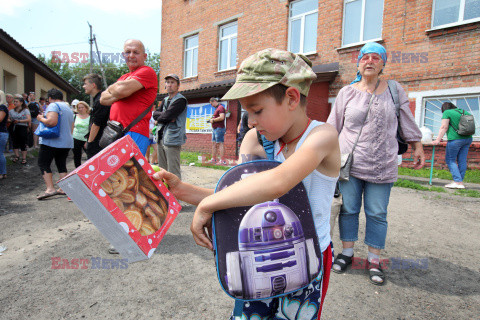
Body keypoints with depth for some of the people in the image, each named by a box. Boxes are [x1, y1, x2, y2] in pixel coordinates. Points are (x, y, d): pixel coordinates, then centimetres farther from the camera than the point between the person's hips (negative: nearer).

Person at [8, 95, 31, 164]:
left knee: (23, 144, -1)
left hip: (23, 128, -5)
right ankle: (17, 156, 21)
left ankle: (24, 158, 6)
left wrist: (19, 121, -22)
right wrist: (11, 121, -11)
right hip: (14, 128, 5)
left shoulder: (25, 110, -2)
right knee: (15, 143, 8)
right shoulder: (11, 111, 12)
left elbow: (29, 119, -14)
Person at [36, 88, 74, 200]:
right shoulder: (69, 108, 18)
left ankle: (50, 189, -11)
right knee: (61, 165, 13)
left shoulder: (53, 105, -9)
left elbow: (52, 121, -24)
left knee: (43, 164, -1)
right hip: (67, 142, 8)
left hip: (52, 141, -8)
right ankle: (63, 188, 13)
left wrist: (41, 118, -7)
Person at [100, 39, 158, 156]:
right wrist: (117, 95, -2)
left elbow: (123, 89, -15)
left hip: (134, 134, -9)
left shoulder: (147, 72, -2)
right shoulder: (124, 77, 26)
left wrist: (112, 88, 8)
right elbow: (103, 99, 19)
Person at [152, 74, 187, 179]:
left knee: (173, 173, -8)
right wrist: (168, 117, -7)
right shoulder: (165, 100, 20)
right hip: (161, 139, 8)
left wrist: (159, 117, 4)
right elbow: (155, 114, 9)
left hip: (172, 140, -8)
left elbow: (166, 116, -16)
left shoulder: (180, 100, -6)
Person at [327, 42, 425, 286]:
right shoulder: (347, 92, 6)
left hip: (382, 166, 1)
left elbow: (407, 121, 16)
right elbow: (333, 126, 8)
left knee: (377, 214, 5)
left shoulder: (395, 90, 9)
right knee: (348, 209, 7)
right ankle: (347, 252, 24)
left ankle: (374, 260, 20)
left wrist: (417, 147, 14)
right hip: (349, 164, 0)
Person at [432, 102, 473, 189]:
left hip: (455, 139, -7)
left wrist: (438, 139, -9)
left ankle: (458, 182, -10)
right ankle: (460, 182, 10)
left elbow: (444, 127, -9)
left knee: (450, 160, -1)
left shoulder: (447, 112, -2)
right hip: (468, 139, 7)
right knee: (462, 161, 8)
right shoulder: (465, 112, 17)